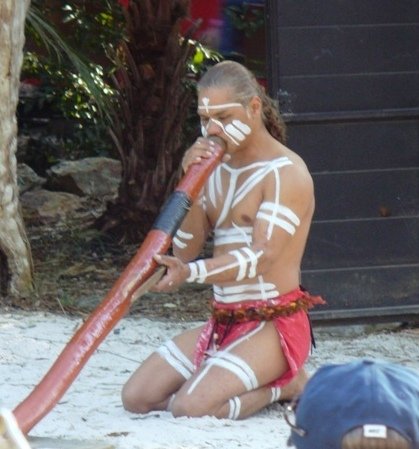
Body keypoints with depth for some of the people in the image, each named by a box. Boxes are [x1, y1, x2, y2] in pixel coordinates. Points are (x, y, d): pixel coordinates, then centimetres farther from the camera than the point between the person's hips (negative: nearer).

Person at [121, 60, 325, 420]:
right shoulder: (218, 168, 12)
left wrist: (191, 273, -38)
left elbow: (261, 258, -23)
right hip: (222, 321, 8)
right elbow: (186, 251, 6)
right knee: (137, 397, -5)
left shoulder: (286, 172, -10)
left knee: (190, 408, -26)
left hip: (273, 325, -8)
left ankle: (285, 386, 0)